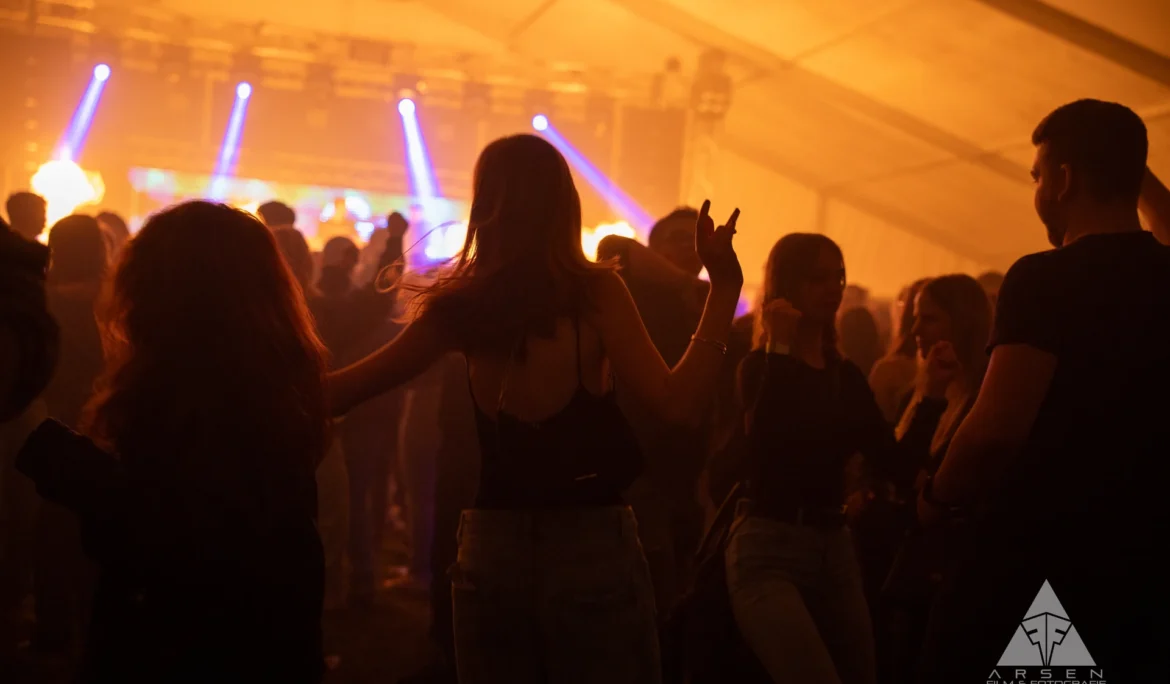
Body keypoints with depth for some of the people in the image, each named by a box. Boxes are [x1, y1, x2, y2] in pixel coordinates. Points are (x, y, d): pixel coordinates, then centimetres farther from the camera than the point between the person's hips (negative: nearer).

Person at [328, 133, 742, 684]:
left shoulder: (460, 305, -1)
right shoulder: (595, 292, -9)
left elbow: (337, 392, 3)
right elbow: (678, 402, -16)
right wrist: (723, 288, -11)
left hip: (490, 547, 3)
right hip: (592, 545, -3)